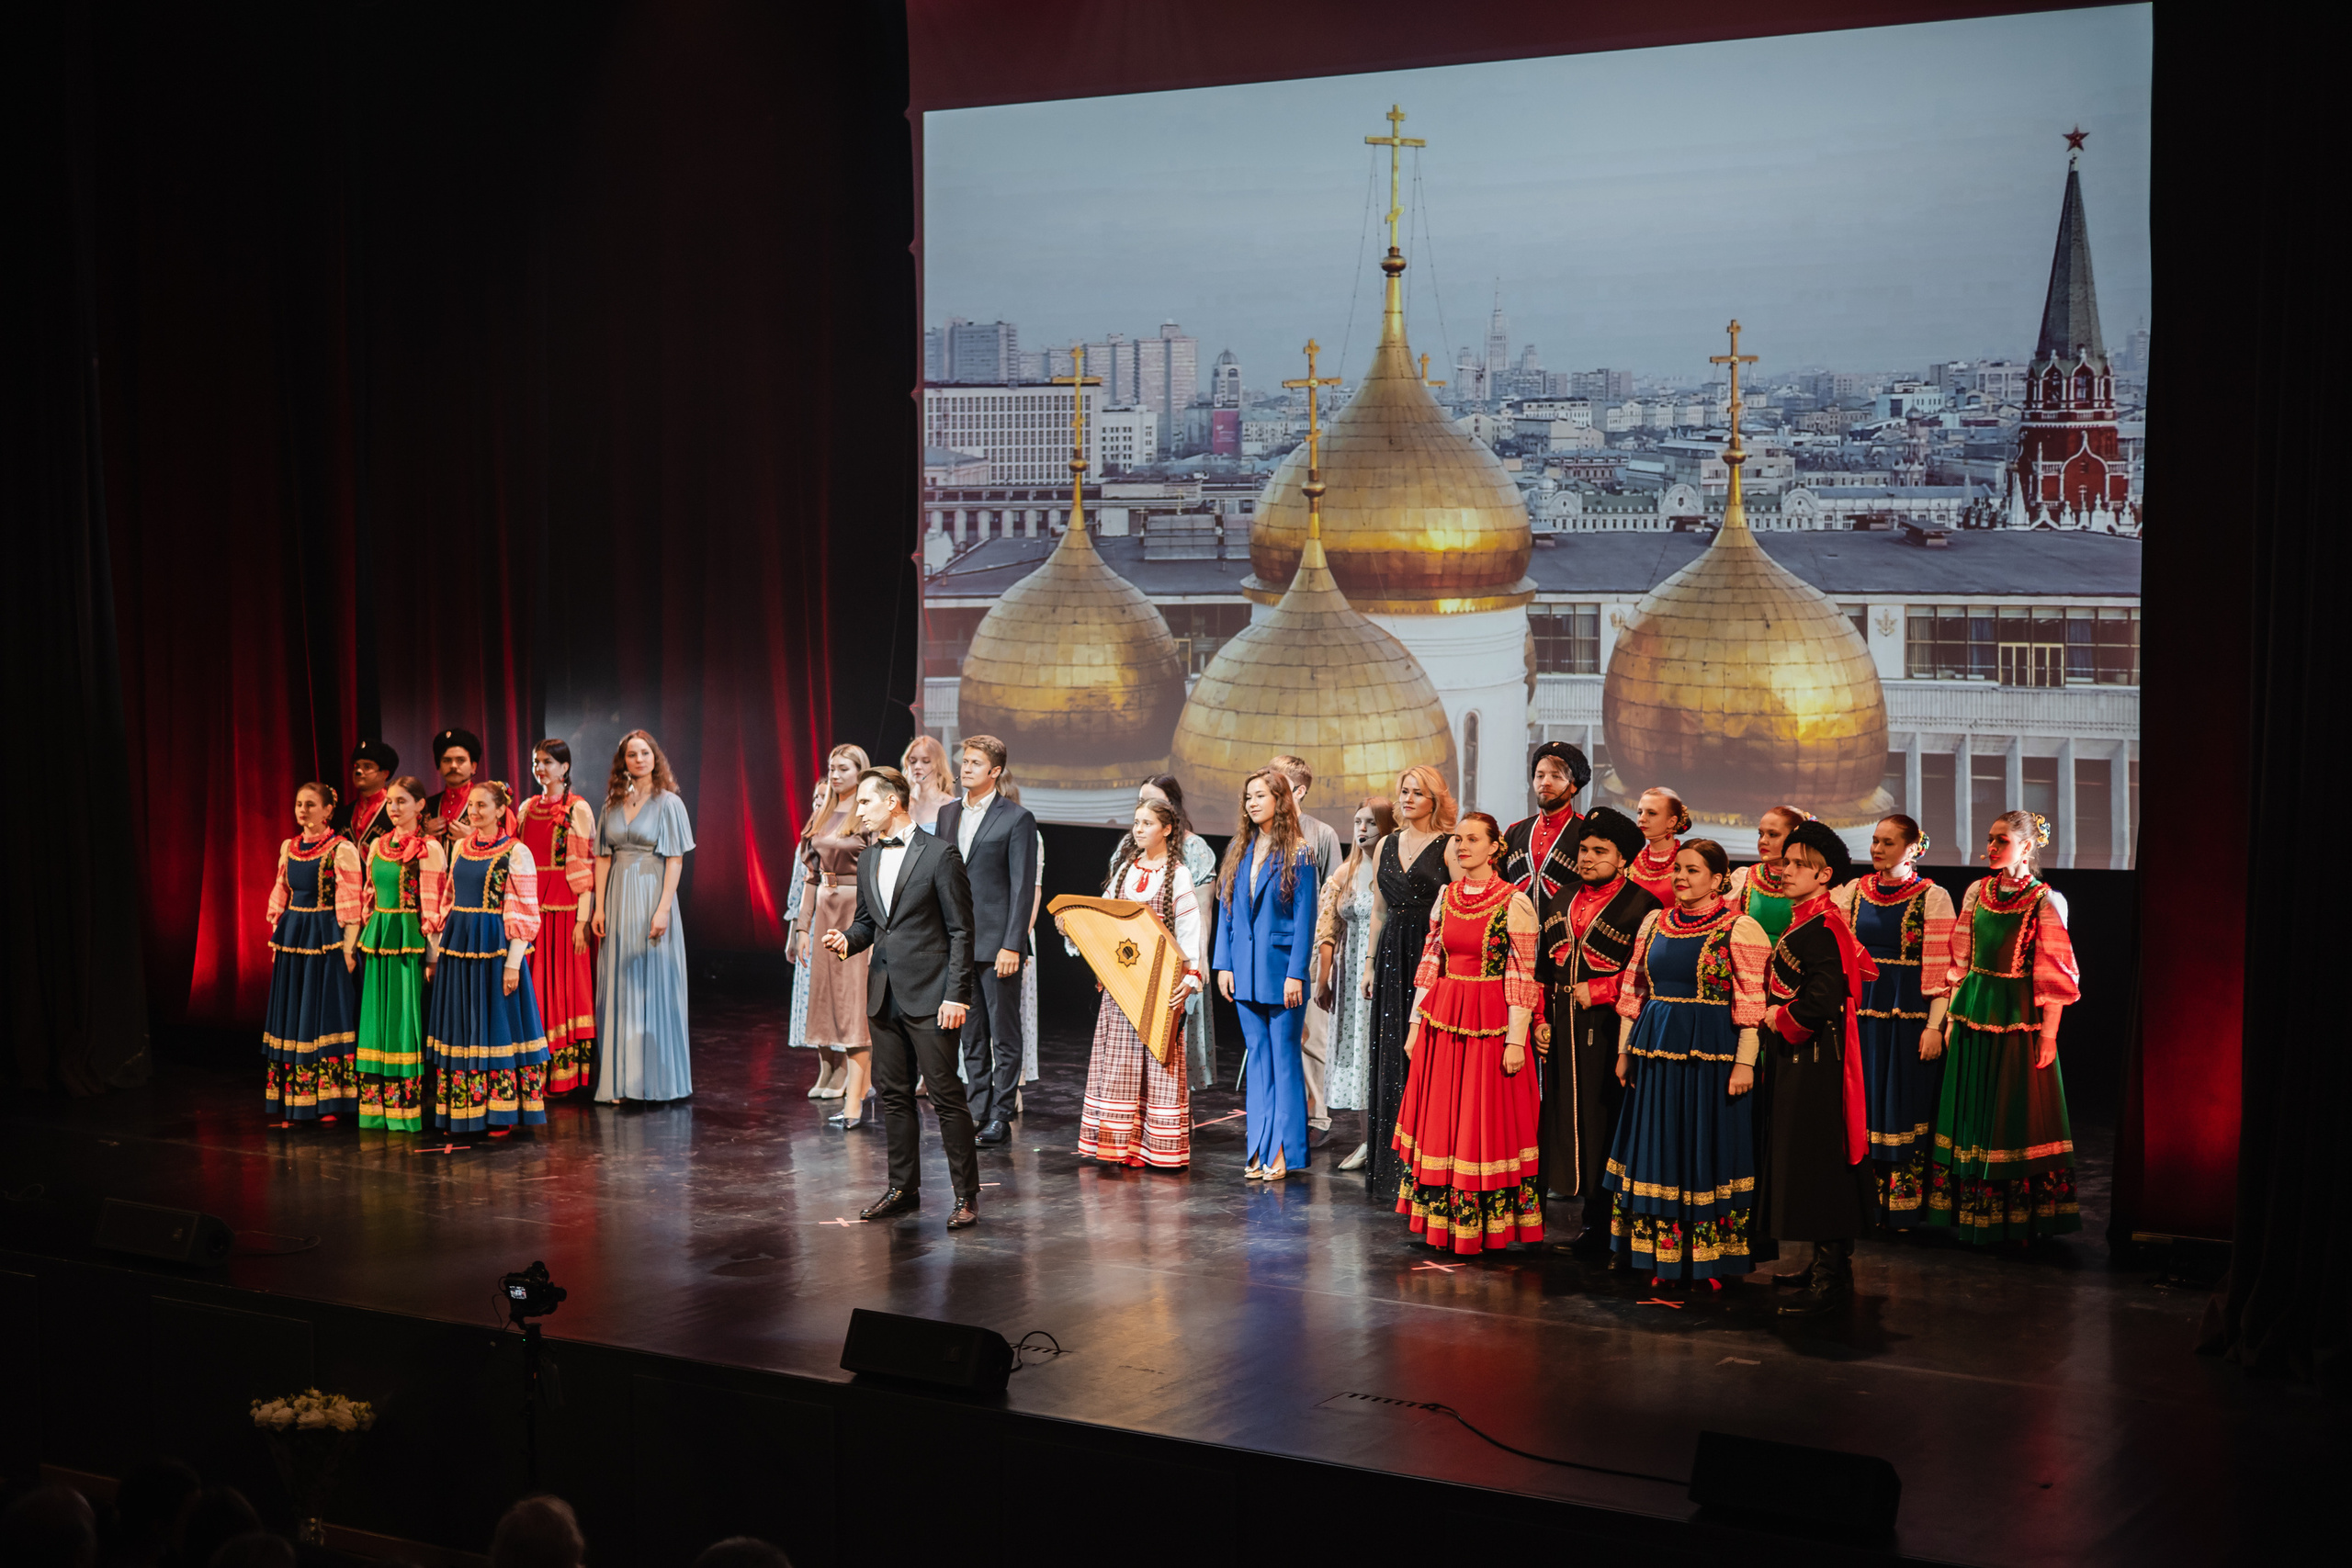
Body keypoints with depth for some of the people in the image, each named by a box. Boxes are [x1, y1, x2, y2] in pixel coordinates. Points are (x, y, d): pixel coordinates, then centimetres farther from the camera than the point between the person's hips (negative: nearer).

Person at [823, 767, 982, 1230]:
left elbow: (960, 930, -9)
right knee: (892, 1095, 12)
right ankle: (903, 1188, 22)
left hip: (929, 996, -7)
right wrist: (848, 940, -1)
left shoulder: (939, 853, -8)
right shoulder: (867, 860, 13)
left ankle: (966, 1195, 2)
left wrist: (956, 995, -14)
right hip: (884, 996, 7)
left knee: (947, 1096, -4)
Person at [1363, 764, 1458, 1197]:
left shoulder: (1449, 846, -3)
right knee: (1391, 1058, 7)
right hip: (1392, 958, 6)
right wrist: (1371, 964, 15)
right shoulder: (1386, 846, 14)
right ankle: (1390, 1168, 14)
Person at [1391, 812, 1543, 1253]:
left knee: (1487, 1124, 0)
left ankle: (1487, 1228, 11)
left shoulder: (1514, 903, -10)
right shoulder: (1446, 896, 8)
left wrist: (1516, 1039, -14)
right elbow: (1429, 964, 12)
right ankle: (1443, 1222, 21)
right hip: (1442, 1019, 6)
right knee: (1440, 1121, 10)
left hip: (1490, 1023, -6)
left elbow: (1522, 977, -11)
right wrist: (1417, 1024, 9)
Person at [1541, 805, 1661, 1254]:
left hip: (1608, 1027, -6)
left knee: (1603, 1117, -4)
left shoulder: (1641, 903, -5)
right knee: (1566, 1112, 6)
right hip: (1564, 1027, 6)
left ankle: (1604, 1226, 4)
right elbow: (1545, 966, 16)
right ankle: (1589, 1220, 16)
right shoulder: (1566, 901, 15)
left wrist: (1598, 991, -12)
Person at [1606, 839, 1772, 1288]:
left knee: (1707, 1148, 1)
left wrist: (1745, 1062, -15)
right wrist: (1624, 1049, 13)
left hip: (1711, 1054, -5)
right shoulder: (1654, 923, 10)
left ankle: (1712, 1260, 10)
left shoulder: (1739, 929, -7)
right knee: (1659, 1149, 9)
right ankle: (1660, 1257, 19)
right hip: (1656, 1050, 5)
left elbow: (1751, 1003, -10)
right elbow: (1633, 990, 14)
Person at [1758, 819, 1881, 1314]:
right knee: (1799, 1159, 15)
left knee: (1816, 1164, -7)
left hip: (1814, 1062, -10)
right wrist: (1777, 1012, 12)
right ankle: (1827, 1263, 23)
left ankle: (1831, 1277, -3)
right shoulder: (1804, 921, 13)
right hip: (1795, 1055, 11)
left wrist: (1780, 1016, -12)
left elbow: (1823, 999, -27)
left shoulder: (1822, 928, -18)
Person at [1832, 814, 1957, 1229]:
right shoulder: (1854, 891, 9)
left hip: (1909, 1016, -4)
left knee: (1905, 1107, 0)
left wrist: (1935, 1026, -13)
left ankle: (1904, 1207, 6)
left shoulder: (1932, 898, -5)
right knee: (1862, 1108, 6)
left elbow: (1942, 969, -8)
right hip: (1862, 1013, 4)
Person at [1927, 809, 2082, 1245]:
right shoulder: (1976, 893, 7)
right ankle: (1971, 1214, 18)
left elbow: (2054, 975, -9)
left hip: (2018, 1016, -5)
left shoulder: (2045, 901, -8)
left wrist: (2048, 1034, -11)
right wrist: (1952, 1015, 8)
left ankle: (2020, 1219, 8)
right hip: (1974, 1013, 5)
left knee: (2017, 1114, -1)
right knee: (1971, 1110, 9)